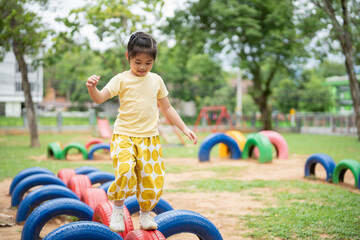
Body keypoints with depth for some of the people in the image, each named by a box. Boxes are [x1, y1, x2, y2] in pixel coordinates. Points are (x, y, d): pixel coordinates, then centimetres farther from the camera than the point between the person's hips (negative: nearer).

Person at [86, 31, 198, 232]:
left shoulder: (156, 80, 10)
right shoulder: (121, 80, -2)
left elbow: (167, 108, 19)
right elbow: (100, 98, -16)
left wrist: (185, 128, 15)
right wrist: (92, 87, -38)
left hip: (150, 137, 4)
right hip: (124, 135, -4)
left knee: (153, 179, 1)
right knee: (125, 170, -26)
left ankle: (145, 214, 28)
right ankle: (118, 209, -1)